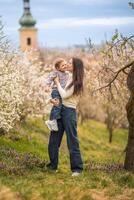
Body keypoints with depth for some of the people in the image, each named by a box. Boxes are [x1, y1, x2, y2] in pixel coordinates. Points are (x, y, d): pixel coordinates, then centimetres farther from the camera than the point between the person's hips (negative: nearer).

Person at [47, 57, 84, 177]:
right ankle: (53, 166, 20)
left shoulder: (76, 82, -8)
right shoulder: (68, 78, 13)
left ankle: (77, 168, -1)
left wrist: (57, 83, -4)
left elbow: (65, 95, -15)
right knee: (54, 140, 10)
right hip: (59, 109, 8)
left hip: (69, 111, -8)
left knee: (72, 141, -5)